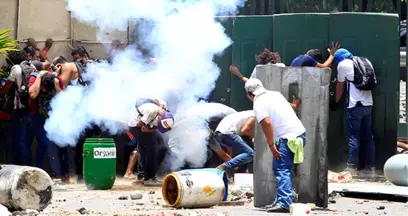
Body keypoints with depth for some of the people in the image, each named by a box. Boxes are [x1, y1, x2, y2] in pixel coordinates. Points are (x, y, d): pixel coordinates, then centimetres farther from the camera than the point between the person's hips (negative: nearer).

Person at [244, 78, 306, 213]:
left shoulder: (259, 104, -8)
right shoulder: (275, 94, 17)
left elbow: (267, 123, -20)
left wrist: (271, 146, -17)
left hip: (287, 138, -9)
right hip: (300, 132, 9)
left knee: (282, 170, -12)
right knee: (281, 169, 16)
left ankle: (284, 203, -23)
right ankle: (280, 201, 19)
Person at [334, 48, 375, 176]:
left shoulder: (343, 65, -1)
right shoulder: (366, 62, 13)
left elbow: (340, 86, 7)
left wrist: (336, 101, 22)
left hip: (355, 105, -5)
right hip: (368, 104, 5)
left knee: (353, 137, -3)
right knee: (368, 136, 11)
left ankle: (352, 168, -7)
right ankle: (371, 168, 12)